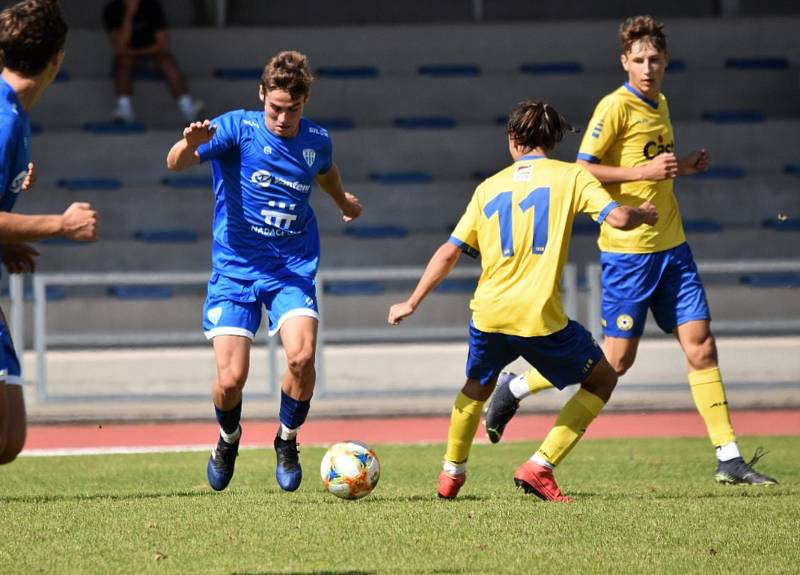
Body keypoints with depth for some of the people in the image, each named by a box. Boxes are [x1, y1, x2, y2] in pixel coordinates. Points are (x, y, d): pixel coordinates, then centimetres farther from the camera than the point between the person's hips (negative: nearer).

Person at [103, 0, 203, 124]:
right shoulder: (111, 10, -13)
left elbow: (163, 44, -11)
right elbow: (120, 45, -23)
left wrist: (136, 52, -20)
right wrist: (129, 14, -29)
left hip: (152, 52, 0)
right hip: (127, 55, 0)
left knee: (167, 61, -31)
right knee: (123, 62, -34)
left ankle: (188, 108, -44)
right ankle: (125, 111, -49)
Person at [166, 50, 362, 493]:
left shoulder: (316, 142, 2)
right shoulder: (238, 129, -10)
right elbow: (175, 163, -22)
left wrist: (344, 201, 46)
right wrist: (190, 144, -45)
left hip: (292, 269, 2)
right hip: (234, 270, -2)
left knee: (302, 356, -22)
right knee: (231, 377, -11)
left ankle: (287, 441, 6)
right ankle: (229, 439, 24)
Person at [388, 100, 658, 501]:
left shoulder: (489, 187, 13)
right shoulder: (570, 176, 3)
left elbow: (449, 253, 12)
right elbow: (617, 218, -9)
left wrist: (411, 303, 20)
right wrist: (642, 214, 14)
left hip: (488, 314, 4)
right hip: (541, 317, -4)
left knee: (476, 387, 33)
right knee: (602, 380, 15)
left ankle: (452, 473, 37)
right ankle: (540, 466, 4)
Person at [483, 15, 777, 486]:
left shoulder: (660, 105, 13)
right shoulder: (616, 106, -11)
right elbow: (581, 170, -15)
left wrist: (683, 166, 8)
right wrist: (643, 171, -21)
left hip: (671, 245, 7)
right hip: (629, 248, -7)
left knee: (701, 345, 0)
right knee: (618, 359, -3)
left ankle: (729, 459, 2)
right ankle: (516, 388, 14)